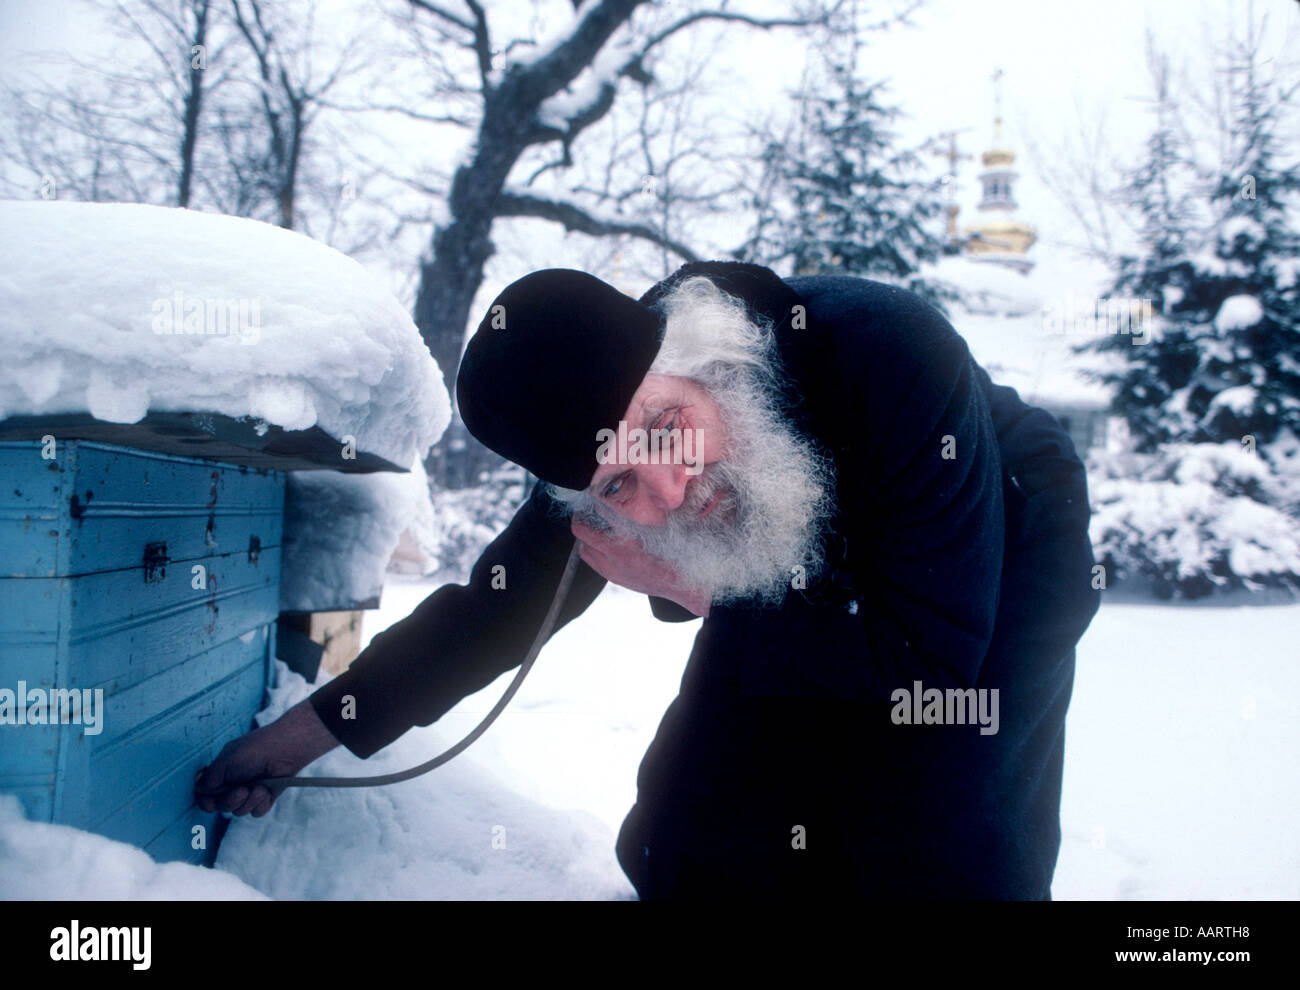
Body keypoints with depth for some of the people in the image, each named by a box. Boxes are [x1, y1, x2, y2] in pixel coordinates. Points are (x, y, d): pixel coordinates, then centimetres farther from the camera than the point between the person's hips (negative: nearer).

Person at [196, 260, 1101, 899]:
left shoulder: (889, 355, -40)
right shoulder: (604, 433, -24)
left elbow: (933, 659, -34)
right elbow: (501, 603, -7)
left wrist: (696, 592, -34)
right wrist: (313, 728, -6)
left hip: (998, 559, -3)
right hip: (815, 572, 4)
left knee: (936, 853, -19)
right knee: (698, 837, -3)